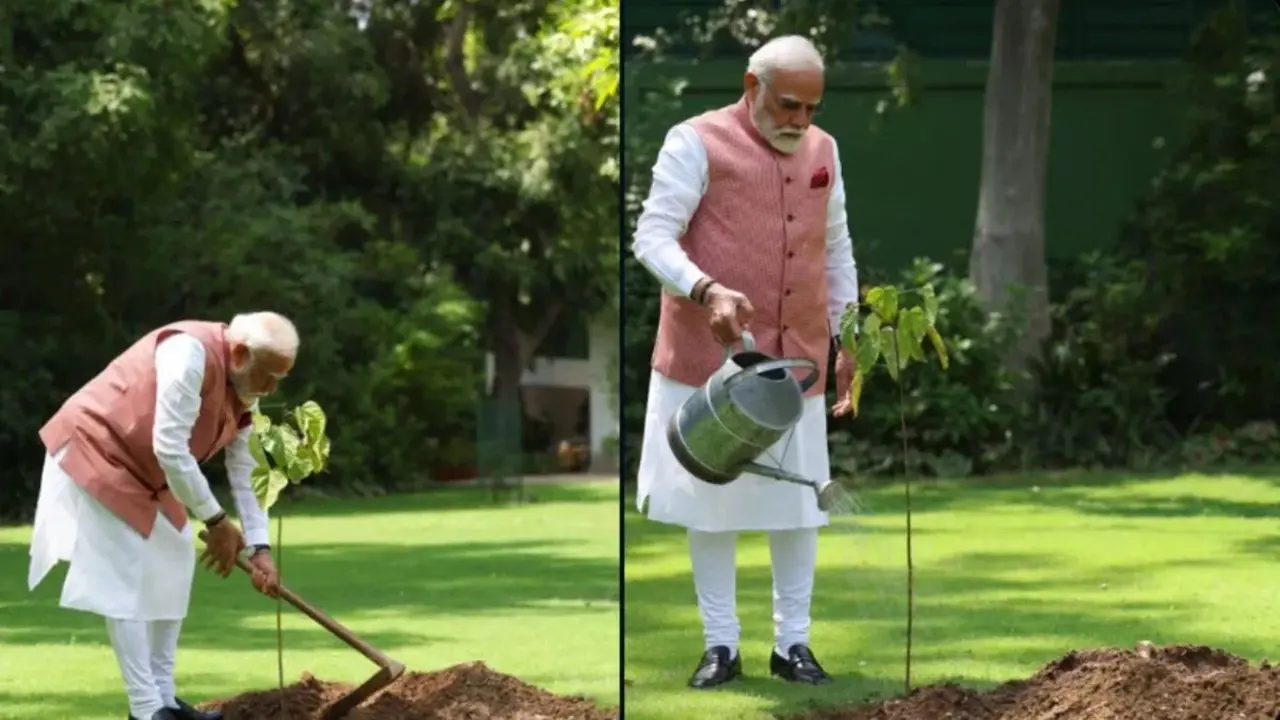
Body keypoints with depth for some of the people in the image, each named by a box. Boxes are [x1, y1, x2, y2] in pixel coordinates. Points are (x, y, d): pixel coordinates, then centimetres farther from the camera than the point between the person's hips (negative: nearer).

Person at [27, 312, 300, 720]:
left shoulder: (244, 394, -1)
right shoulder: (190, 354, -30)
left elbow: (245, 475, 6)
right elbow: (170, 449, -31)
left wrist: (259, 547, -3)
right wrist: (215, 521, -23)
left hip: (145, 473, 10)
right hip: (95, 453, -10)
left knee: (172, 567, 8)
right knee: (123, 583, -13)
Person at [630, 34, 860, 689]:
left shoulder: (823, 151, 11)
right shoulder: (698, 143, -7)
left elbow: (837, 251, 20)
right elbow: (652, 236, -13)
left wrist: (848, 341, 16)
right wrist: (708, 290, -30)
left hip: (798, 361, 4)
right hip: (709, 360, -4)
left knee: (798, 504, 6)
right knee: (711, 502, 1)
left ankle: (792, 642, 16)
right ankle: (721, 644, 10)